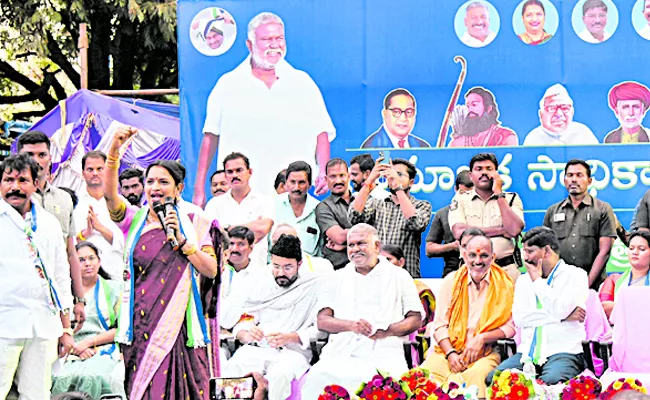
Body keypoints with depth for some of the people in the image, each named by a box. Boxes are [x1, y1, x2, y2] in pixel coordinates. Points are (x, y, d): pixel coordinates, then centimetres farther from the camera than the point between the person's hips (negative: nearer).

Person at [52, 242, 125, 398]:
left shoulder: (114, 289, 14)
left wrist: (88, 342, -4)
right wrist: (76, 348, -9)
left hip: (104, 351, -1)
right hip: (73, 354, 1)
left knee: (91, 379, -36)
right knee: (63, 379, -33)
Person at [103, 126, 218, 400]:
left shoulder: (190, 223, 8)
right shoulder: (134, 219, 8)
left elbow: (211, 270, 0)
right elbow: (109, 193, -11)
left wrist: (180, 239, -8)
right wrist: (115, 150, -23)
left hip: (177, 323, 0)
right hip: (140, 323, 0)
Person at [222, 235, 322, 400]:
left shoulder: (313, 285, 4)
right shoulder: (262, 282, 16)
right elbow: (240, 325, 15)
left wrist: (290, 337, -16)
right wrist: (247, 335, -9)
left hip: (293, 352, -3)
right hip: (256, 349, 3)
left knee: (279, 376, -39)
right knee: (231, 369, -31)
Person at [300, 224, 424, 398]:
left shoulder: (399, 276, 16)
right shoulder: (337, 278, 22)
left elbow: (416, 319, 10)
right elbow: (322, 320, 13)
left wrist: (387, 331, -10)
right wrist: (351, 325, -8)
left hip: (384, 352, -2)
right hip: (342, 352, 2)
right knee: (316, 378, -31)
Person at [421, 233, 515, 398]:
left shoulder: (504, 285, 6)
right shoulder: (451, 282, 10)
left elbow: (511, 327, 3)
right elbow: (439, 325, 9)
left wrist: (482, 338, -11)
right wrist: (450, 354, -8)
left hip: (485, 354, -2)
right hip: (449, 350, 2)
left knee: (477, 375, -37)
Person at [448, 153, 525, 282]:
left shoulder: (511, 198, 12)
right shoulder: (460, 199, 10)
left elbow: (514, 230, -6)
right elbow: (459, 232, -7)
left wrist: (499, 194, -1)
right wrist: (501, 231, -3)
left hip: (506, 269, 1)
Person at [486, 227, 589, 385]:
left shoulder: (576, 275, 6)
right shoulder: (523, 281, 21)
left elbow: (559, 309, -12)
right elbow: (519, 318, 2)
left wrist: (537, 280, 2)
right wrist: (563, 317, -6)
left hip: (562, 352, -4)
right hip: (527, 353, 4)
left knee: (549, 383, -38)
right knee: (493, 378, -24)